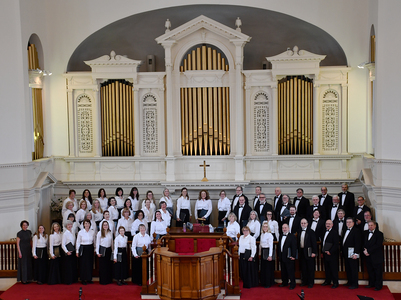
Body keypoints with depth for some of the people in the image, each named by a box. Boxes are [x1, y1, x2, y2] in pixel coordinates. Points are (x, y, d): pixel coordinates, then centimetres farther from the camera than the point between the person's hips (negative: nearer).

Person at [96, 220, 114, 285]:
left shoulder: (110, 232, 7)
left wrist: (112, 250, 10)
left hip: (109, 249, 3)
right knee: (102, 265, -1)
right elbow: (97, 243, -2)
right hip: (102, 250, -3)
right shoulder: (99, 233, -2)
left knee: (109, 265, 4)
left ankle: (109, 279, 13)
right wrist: (97, 252, -6)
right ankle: (102, 280, 6)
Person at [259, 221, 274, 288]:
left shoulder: (269, 235, -11)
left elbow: (271, 246, -14)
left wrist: (270, 255, -17)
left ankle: (268, 283, 6)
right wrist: (260, 252, 12)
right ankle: (263, 282, 21)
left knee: (268, 268, -2)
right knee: (263, 268, 11)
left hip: (267, 251, -7)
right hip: (262, 252, 7)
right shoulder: (262, 235, 11)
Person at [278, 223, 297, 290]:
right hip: (282, 257, 7)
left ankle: (292, 284, 3)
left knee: (290, 271, -3)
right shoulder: (281, 236, 15)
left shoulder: (292, 236, -8)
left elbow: (294, 247, -12)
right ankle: (285, 282, 26)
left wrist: (293, 256, -18)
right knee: (283, 271, 14)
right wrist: (279, 254, 13)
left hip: (289, 257, -7)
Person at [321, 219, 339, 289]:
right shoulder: (325, 232, 14)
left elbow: (336, 244, -16)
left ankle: (335, 283, 4)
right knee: (327, 268, 14)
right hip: (325, 254, 8)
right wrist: (322, 252, 17)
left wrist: (330, 252, -18)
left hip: (332, 254, -8)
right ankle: (327, 281, 24)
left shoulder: (334, 233, -12)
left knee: (334, 269, -2)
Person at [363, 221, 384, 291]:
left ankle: (378, 285, 9)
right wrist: (364, 250, -8)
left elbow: (378, 245, -15)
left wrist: (368, 251, -17)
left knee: (378, 272, 2)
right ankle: (371, 283, 23)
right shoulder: (366, 233, 12)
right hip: (368, 256, 5)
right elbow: (363, 243, 12)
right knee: (370, 271, 12)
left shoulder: (379, 234, -6)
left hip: (376, 256, -5)